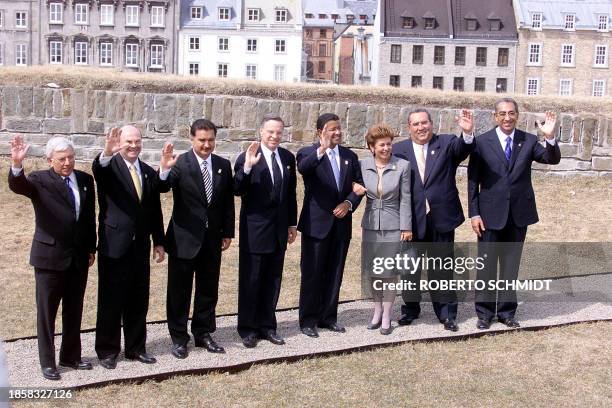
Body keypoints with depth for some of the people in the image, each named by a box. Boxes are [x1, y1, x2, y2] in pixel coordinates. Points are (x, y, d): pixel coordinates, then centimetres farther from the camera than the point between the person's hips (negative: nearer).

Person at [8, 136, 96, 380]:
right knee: (47, 311, 6)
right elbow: (17, 186, -28)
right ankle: (47, 362, 18)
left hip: (79, 257, 4)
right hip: (50, 256, -4)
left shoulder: (85, 180, 5)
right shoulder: (40, 180, -7)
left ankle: (71, 356, 29)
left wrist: (91, 248, 10)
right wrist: (17, 164, -48)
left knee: (74, 310, 14)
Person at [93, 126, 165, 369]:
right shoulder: (109, 167, -4)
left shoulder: (149, 172, 10)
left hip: (140, 248, 5)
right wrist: (107, 153, -51)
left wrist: (159, 242, 11)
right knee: (110, 302, 4)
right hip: (114, 246, -5)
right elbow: (97, 168, -30)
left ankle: (136, 347, 26)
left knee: (139, 302, 12)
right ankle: (107, 350, 17)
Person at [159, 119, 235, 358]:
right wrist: (164, 170, -45)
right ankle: (179, 338, 19)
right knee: (179, 291, 7)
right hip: (184, 239, -4)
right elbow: (162, 188, -25)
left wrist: (227, 233, 7)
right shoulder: (179, 164, -10)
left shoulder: (224, 165, 4)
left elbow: (228, 201, 8)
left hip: (212, 239, 4)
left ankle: (203, 334, 29)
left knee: (208, 290, 14)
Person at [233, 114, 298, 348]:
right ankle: (247, 329, 18)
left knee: (273, 281, 13)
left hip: (279, 230, 5)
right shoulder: (247, 158, -10)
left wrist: (292, 224, 13)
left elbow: (291, 194, 12)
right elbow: (237, 191, -17)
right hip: (254, 230, -5)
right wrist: (247, 167, -31)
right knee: (250, 281, 5)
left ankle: (267, 326, 25)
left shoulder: (288, 158, 7)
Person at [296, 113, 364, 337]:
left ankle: (328, 317, 24)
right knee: (312, 274, 3)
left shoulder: (350, 156, 10)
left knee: (334, 274, 12)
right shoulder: (308, 153, -5)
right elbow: (302, 168, -29)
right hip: (316, 224, -4)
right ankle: (308, 320, 13)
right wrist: (321, 149, -44)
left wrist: (349, 203, -8)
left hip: (341, 224, 5)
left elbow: (359, 185, 10)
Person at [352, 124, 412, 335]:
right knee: (370, 272, 10)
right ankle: (377, 309, 30)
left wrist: (406, 227, -5)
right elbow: (357, 187, 13)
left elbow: (405, 198, -5)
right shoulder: (363, 165, -2)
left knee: (389, 273, 3)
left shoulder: (402, 166, -8)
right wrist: (355, 188, -11)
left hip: (392, 226, -3)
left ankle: (386, 316, 17)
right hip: (370, 225, 3)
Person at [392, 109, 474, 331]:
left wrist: (467, 132, -40)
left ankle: (446, 312, 21)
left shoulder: (446, 143, 0)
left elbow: (462, 149, -20)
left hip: (441, 219, 0)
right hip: (411, 220, 1)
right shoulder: (399, 150, 0)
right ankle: (410, 309, 29)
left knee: (442, 268, 9)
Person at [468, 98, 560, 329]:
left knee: (511, 264, 12)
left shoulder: (528, 141, 3)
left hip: (519, 214, 2)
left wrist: (550, 138, -28)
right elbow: (472, 181, -3)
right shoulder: (482, 142, -4)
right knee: (486, 265, 6)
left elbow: (553, 159, -9)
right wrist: (474, 214, -8)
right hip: (490, 214, -2)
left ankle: (506, 311, 25)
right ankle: (484, 312, 19)